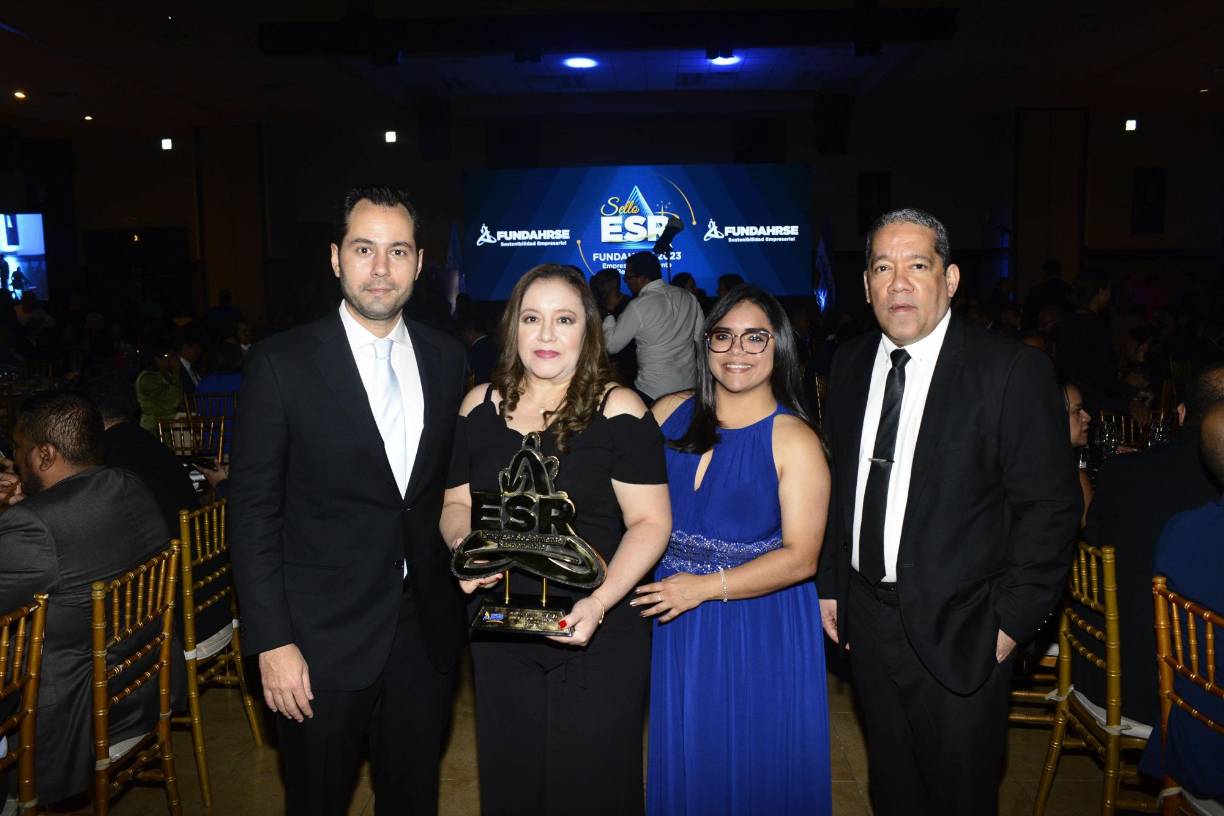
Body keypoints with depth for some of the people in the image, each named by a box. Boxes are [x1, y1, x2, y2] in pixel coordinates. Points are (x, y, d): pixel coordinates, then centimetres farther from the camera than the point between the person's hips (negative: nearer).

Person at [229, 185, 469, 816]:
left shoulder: (446, 359, 2)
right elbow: (253, 511, -10)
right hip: (324, 640, -3)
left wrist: (463, 568, 3)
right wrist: (271, 643, -12)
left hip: (425, 633, 4)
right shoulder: (281, 364, -10)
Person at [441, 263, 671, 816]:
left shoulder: (618, 411, -10)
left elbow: (650, 522, -11)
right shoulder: (480, 406, 3)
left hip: (598, 638, -3)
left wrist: (600, 601, -23)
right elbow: (456, 502, 12)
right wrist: (463, 544, -9)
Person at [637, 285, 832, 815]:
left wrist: (707, 585, -24)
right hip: (677, 625, 4)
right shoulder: (669, 413, 0)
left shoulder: (793, 440, -11)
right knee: (684, 761, 18)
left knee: (754, 763, 13)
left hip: (759, 628, -3)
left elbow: (800, 557, -16)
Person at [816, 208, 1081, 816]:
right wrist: (831, 582, 8)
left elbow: (1049, 505, -11)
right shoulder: (851, 363, 3)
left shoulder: (1012, 370, -13)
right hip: (867, 618, 5)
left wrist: (1013, 619, -12)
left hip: (957, 629, -4)